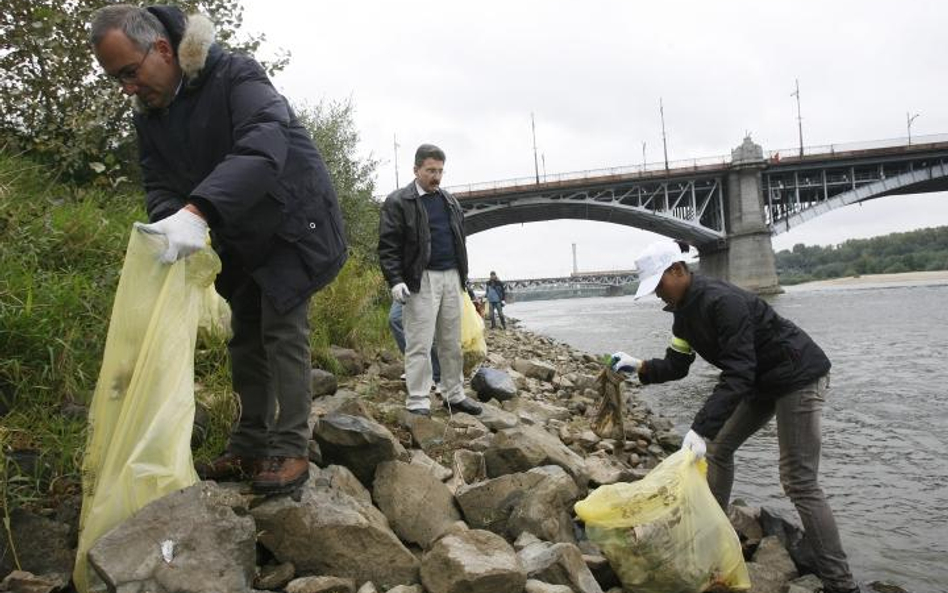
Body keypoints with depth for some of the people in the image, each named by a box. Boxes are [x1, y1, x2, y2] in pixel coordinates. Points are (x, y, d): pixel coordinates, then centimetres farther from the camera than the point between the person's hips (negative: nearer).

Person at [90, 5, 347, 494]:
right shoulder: (149, 114, -1)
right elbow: (160, 185, -3)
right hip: (240, 237, 8)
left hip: (292, 222, -7)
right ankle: (249, 447, 18)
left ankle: (290, 449, -5)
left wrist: (197, 211, -54)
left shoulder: (236, 77, -25)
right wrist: (170, 224, -28)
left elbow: (263, 149, -42)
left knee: (282, 330, -12)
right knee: (245, 337, 9)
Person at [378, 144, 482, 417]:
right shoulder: (398, 202, -3)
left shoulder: (450, 202, 17)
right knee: (419, 344, -5)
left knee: (452, 343, 11)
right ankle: (418, 403, 0)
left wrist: (462, 276, 20)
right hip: (421, 280, -6)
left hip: (451, 277, 6)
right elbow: (388, 246, -8)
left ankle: (454, 395, 21)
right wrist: (395, 281, -18)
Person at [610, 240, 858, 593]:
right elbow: (676, 366, 5)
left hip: (798, 377, -10)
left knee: (798, 482, -11)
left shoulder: (722, 301, -29)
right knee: (719, 447, 14)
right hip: (764, 380, 10)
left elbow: (738, 374, -34)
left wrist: (701, 428, -41)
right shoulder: (684, 311, 2)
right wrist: (640, 367, -14)